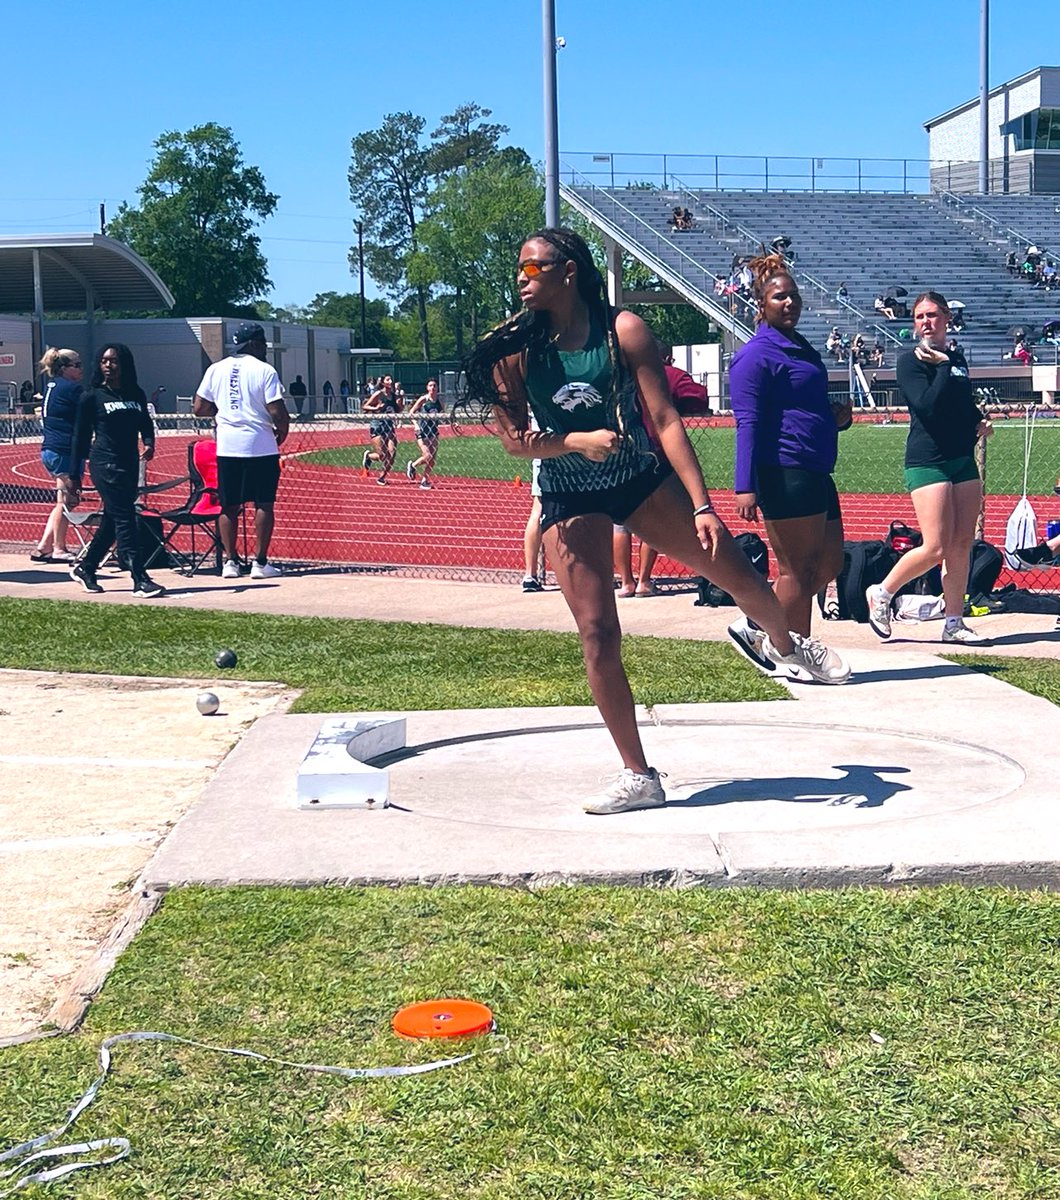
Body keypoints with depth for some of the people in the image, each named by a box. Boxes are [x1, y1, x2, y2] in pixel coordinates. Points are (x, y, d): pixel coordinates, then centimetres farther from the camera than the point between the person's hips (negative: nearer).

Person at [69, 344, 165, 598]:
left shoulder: (136, 394, 10)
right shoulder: (92, 395, -2)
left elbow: (146, 423, 19)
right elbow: (81, 435, 0)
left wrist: (149, 443, -6)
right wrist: (75, 475, -1)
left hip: (130, 463, 6)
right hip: (105, 464, -6)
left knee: (112, 520, 13)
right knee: (125, 519, -11)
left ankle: (85, 567, 31)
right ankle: (140, 580, -12)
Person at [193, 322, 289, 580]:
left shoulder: (216, 369, 7)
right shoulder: (264, 370, -6)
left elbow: (199, 408, 8)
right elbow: (277, 412, -12)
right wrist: (282, 431, 7)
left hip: (227, 447, 4)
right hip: (260, 445, -4)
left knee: (229, 506, 9)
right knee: (264, 504, 3)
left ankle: (230, 562, 10)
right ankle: (260, 562, 2)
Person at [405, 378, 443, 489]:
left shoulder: (439, 400, 5)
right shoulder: (424, 399, -8)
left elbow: (442, 413, 16)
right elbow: (411, 411, -8)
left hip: (433, 430, 5)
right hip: (422, 431, -5)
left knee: (433, 459, 3)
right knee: (427, 456, -14)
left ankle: (425, 481, 16)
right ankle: (412, 465, 16)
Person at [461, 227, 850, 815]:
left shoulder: (623, 330, -12)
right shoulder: (513, 348, -8)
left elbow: (665, 419, -15)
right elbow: (514, 439, -7)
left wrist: (701, 505, -21)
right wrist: (579, 441, -25)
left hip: (642, 480, 0)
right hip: (570, 499, 0)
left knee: (740, 576, 0)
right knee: (597, 632, -8)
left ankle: (784, 646, 39)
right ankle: (637, 777, 4)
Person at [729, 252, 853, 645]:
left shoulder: (801, 348, 22)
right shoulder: (756, 354, -7)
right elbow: (748, 422, -15)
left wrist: (838, 417, 9)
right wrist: (746, 486, -23)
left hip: (816, 474, 10)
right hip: (785, 475, -10)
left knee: (828, 565, 14)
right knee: (797, 569, -4)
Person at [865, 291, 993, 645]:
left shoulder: (957, 359, 14)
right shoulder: (910, 361, -6)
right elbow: (927, 406, -20)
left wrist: (980, 420, 9)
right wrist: (943, 366, -14)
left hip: (963, 459, 7)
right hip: (927, 460, -7)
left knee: (962, 546, 4)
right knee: (935, 548, -12)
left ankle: (954, 623, 10)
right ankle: (881, 594, 8)